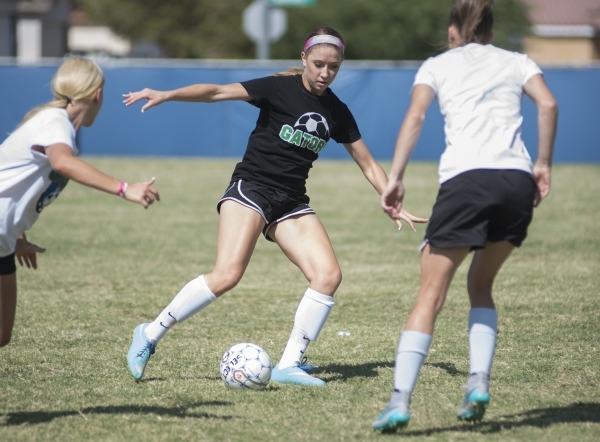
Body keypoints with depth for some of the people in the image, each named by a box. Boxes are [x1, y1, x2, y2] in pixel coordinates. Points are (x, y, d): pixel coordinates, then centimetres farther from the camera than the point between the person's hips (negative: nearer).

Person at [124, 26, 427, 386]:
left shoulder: (337, 112, 8)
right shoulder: (280, 89, -6)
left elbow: (368, 164, 16)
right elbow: (217, 92, -14)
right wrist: (167, 95, -27)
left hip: (291, 202, 6)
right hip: (251, 189, -6)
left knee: (328, 275, -14)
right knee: (227, 275, -24)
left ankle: (289, 364, -6)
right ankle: (151, 334, -9)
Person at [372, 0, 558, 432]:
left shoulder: (437, 64, 17)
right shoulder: (517, 62, 22)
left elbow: (415, 116, 0)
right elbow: (548, 105, 3)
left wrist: (395, 179, -3)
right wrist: (543, 164, 9)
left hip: (466, 180, -3)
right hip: (518, 182, 3)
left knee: (431, 293, -1)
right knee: (481, 285, 21)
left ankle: (400, 400, -13)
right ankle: (479, 383, 4)